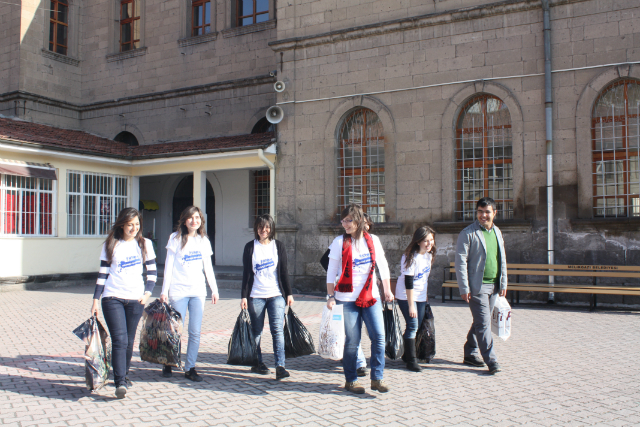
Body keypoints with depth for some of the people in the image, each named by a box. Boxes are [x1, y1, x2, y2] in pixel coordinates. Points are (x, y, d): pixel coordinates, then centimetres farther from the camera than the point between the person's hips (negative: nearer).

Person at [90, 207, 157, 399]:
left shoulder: (144, 244, 7)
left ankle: (124, 375, 26)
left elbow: (152, 271, 11)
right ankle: (120, 383, -13)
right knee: (119, 340, -12)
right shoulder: (110, 245, 3)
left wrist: (147, 293, -1)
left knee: (129, 341, 8)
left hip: (135, 299, 2)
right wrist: (96, 300, 2)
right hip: (112, 297, -2)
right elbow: (103, 274, 5)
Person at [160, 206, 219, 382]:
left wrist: (214, 289, 12)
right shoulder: (176, 238, 1)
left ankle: (190, 368, 11)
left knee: (195, 332, 0)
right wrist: (164, 291, -5)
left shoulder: (203, 240, 11)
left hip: (198, 291, 3)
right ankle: (168, 364, 20)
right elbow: (169, 266, -1)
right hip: (178, 291, -3)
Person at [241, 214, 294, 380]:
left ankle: (280, 366, -13)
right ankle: (257, 363, 21)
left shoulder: (278, 246, 8)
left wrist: (289, 293, 6)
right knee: (256, 331, 6)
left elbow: (284, 271, 9)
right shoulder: (250, 247, 6)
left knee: (277, 329, -11)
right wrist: (244, 296, 1)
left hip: (276, 295, 0)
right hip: (255, 296, 0)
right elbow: (246, 273, 5)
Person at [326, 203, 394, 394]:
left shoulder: (373, 240, 5)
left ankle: (377, 378, 9)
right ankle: (351, 380, 17)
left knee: (379, 336, -4)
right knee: (352, 341, 1)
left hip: (370, 297, 3)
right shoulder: (339, 242, -3)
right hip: (347, 299, -3)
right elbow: (331, 272, -1)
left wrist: (387, 290, 13)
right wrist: (330, 296, -5)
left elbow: (383, 266, 14)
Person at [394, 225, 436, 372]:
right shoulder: (411, 257, -20)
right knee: (413, 326, -11)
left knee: (416, 326, 9)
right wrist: (411, 305, -21)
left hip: (421, 297, 7)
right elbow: (408, 282, -21)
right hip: (406, 296, -7)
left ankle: (407, 355, 26)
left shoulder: (429, 255, 3)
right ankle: (411, 361, -2)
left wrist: (426, 295, 18)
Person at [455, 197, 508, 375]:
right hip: (477, 286, -6)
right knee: (484, 323, -8)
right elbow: (460, 261, -11)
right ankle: (491, 361, -3)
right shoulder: (468, 233, -8)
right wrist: (464, 288, -14)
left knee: (480, 322, 13)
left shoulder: (497, 232, 13)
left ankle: (470, 354, 26)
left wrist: (503, 283, 14)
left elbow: (502, 259, 19)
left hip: (493, 286, 7)